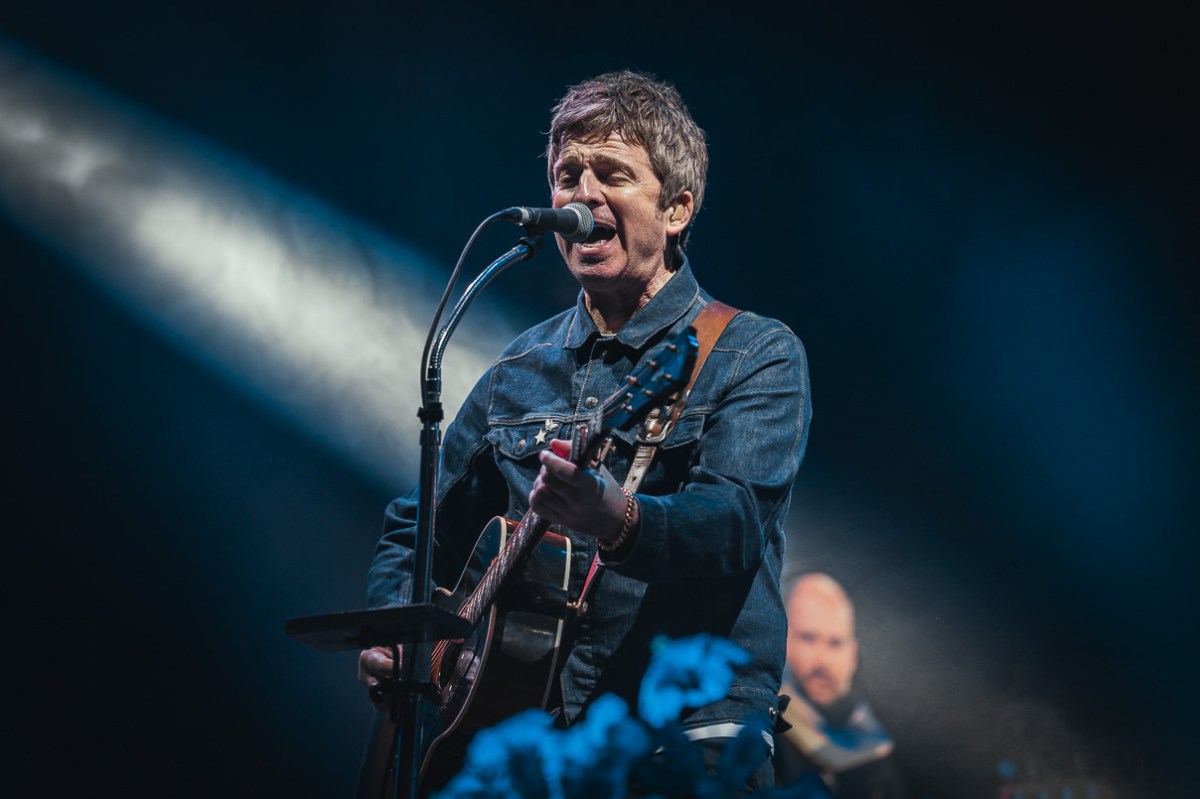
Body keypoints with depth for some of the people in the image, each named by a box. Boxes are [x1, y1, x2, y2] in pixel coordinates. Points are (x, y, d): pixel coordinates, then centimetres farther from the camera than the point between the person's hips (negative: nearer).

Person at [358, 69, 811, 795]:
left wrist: (617, 522, -34)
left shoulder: (757, 355, 2)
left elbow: (736, 523, -15)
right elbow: (421, 525, 25)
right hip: (530, 730, 4)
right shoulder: (522, 370, 16)